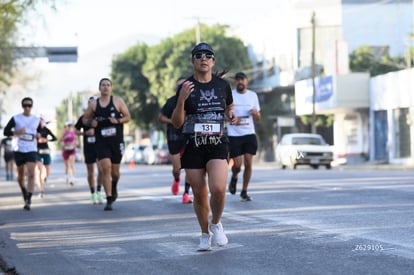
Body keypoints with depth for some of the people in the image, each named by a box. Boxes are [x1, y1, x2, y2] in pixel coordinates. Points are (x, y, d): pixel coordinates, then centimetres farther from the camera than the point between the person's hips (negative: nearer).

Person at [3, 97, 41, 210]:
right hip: (19, 150, 0)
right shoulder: (15, 118, 2)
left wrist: (39, 135, -1)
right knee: (20, 176, 10)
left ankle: (28, 201, -20)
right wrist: (16, 132, -18)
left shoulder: (36, 120, 8)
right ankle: (25, 195, 35)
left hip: (31, 150, 0)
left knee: (31, 174, -16)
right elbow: (5, 131, -1)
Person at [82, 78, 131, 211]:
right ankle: (109, 200, -10)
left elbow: (127, 117, 5)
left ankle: (114, 187, 44)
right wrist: (90, 122, -8)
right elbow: (85, 119, 14)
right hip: (101, 141, 0)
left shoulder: (118, 101, 2)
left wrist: (118, 121, -14)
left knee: (115, 171, 8)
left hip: (117, 141, 0)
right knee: (106, 168, -15)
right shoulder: (93, 104, 5)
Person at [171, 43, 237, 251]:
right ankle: (205, 234, 27)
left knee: (218, 188, -20)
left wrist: (231, 115, 0)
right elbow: (177, 123, -2)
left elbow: (229, 107, 24)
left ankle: (216, 224, 9)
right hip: (193, 146, 0)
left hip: (218, 145, 0)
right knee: (199, 195, 5)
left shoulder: (223, 85, 5)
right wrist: (181, 100, -18)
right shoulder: (185, 87, -1)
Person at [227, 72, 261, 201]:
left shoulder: (253, 95, 9)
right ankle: (234, 178, 30)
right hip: (234, 134, -2)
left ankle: (244, 192, 7)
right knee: (237, 164, -6)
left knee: (248, 163, -4)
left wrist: (255, 113, -9)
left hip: (249, 134, 2)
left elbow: (258, 118, 14)